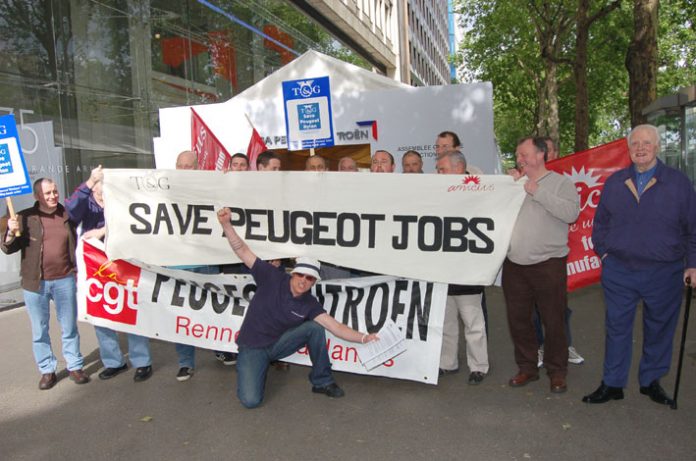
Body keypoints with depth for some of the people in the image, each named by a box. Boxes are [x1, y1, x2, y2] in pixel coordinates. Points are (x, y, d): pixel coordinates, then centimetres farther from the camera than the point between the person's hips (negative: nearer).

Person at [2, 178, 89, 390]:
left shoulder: (67, 215, 5)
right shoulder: (25, 218, -1)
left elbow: (76, 244, 15)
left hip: (64, 281, 1)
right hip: (35, 283, -1)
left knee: (69, 327, 9)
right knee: (39, 330, 9)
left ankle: (75, 367, 21)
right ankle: (47, 371, 21)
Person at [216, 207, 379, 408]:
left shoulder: (309, 304, -8)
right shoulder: (272, 278, -17)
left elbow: (336, 327, -14)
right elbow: (242, 251, -20)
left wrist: (363, 338, -27)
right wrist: (226, 224, -33)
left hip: (278, 343, 3)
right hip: (253, 347, -3)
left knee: (314, 328, -20)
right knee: (251, 401, -22)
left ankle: (322, 382, -2)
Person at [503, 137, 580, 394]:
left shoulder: (560, 183, 0)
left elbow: (572, 213, -17)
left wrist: (538, 192, -16)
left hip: (548, 264, -4)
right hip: (514, 265, 5)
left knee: (553, 320, 5)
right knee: (518, 319, 12)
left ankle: (557, 372, 23)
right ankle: (527, 368, 28)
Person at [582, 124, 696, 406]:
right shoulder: (614, 183, 6)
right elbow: (600, 222, 14)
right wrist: (603, 252, 5)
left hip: (664, 274, 0)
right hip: (618, 272, 1)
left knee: (659, 329, 12)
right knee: (617, 328, 6)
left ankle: (651, 382, 30)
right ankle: (612, 384, 18)